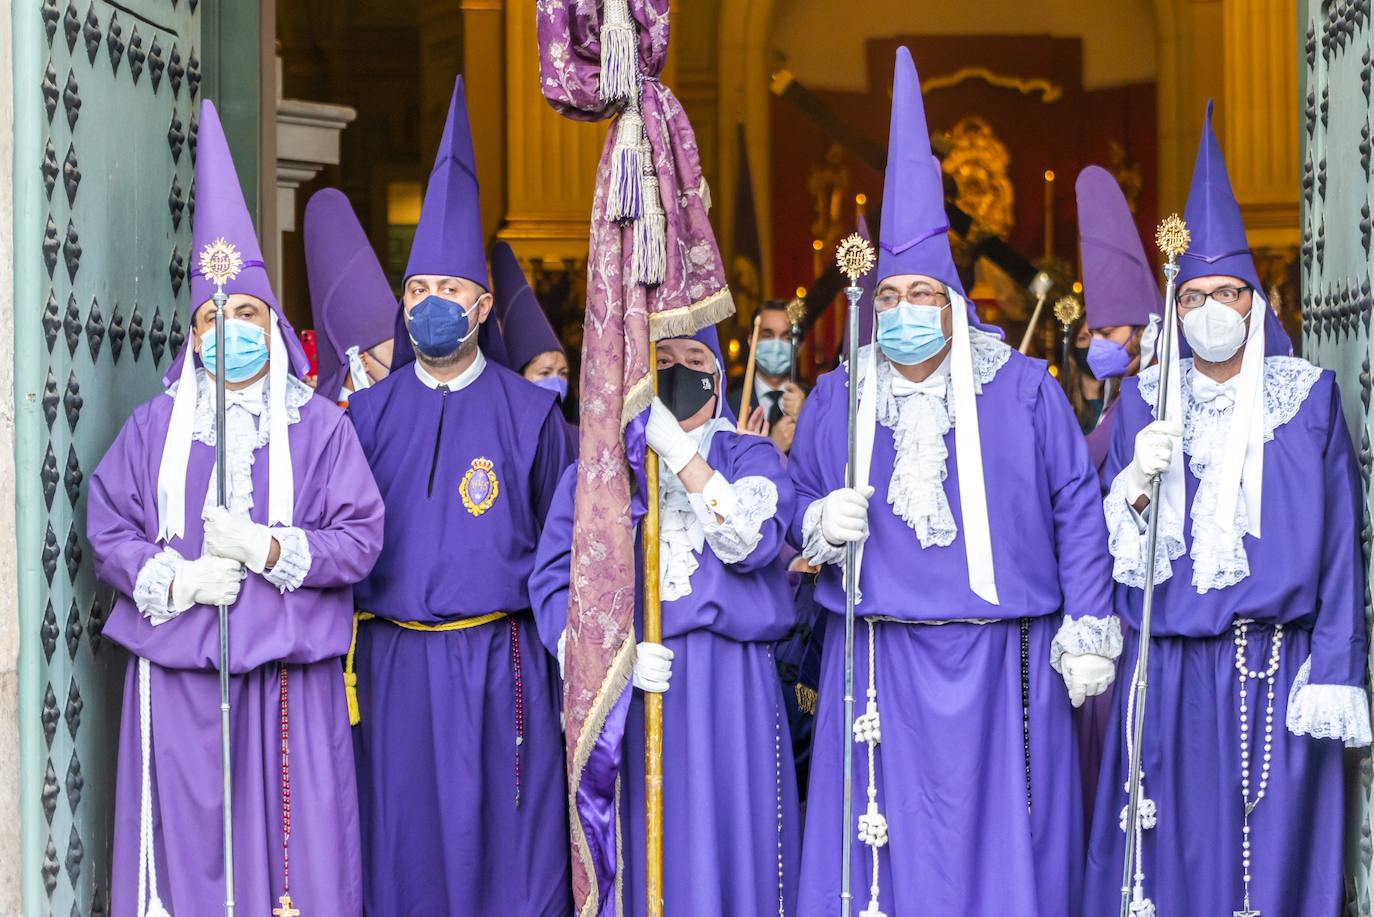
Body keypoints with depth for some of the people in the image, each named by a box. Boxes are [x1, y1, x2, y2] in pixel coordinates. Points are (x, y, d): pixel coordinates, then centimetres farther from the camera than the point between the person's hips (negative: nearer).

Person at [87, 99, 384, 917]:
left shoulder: (319, 426, 3)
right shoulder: (155, 426, 9)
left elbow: (362, 536, -1)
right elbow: (109, 526, 6)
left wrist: (266, 548, -14)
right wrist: (176, 579, -10)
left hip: (289, 675, -1)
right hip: (177, 674, 1)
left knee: (292, 845, -1)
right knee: (190, 843, 2)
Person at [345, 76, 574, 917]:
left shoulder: (531, 413, 2)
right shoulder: (367, 415, 8)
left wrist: (559, 669, -3)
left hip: (498, 663, -2)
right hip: (392, 662, 2)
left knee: (503, 846, 2)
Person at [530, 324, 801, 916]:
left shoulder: (750, 456, 11)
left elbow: (753, 543, -9)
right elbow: (554, 580, 3)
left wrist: (681, 454, -16)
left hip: (730, 687, 0)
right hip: (625, 683, 0)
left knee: (731, 847, -2)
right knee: (644, 850, 0)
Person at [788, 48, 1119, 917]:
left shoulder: (1023, 390, 1)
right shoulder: (836, 401, 7)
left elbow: (1077, 507, 2)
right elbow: (798, 501, 17)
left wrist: (1087, 631, -2)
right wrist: (821, 523, -7)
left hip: (1000, 668, -1)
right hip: (881, 668, 1)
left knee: (1001, 846, 3)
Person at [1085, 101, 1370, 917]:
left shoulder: (1309, 397, 4)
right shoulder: (1143, 404, 7)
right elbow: (1111, 544, 5)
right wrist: (1138, 486, -16)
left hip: (1278, 668, -1)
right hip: (1171, 671, 1)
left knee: (1277, 850, 1)